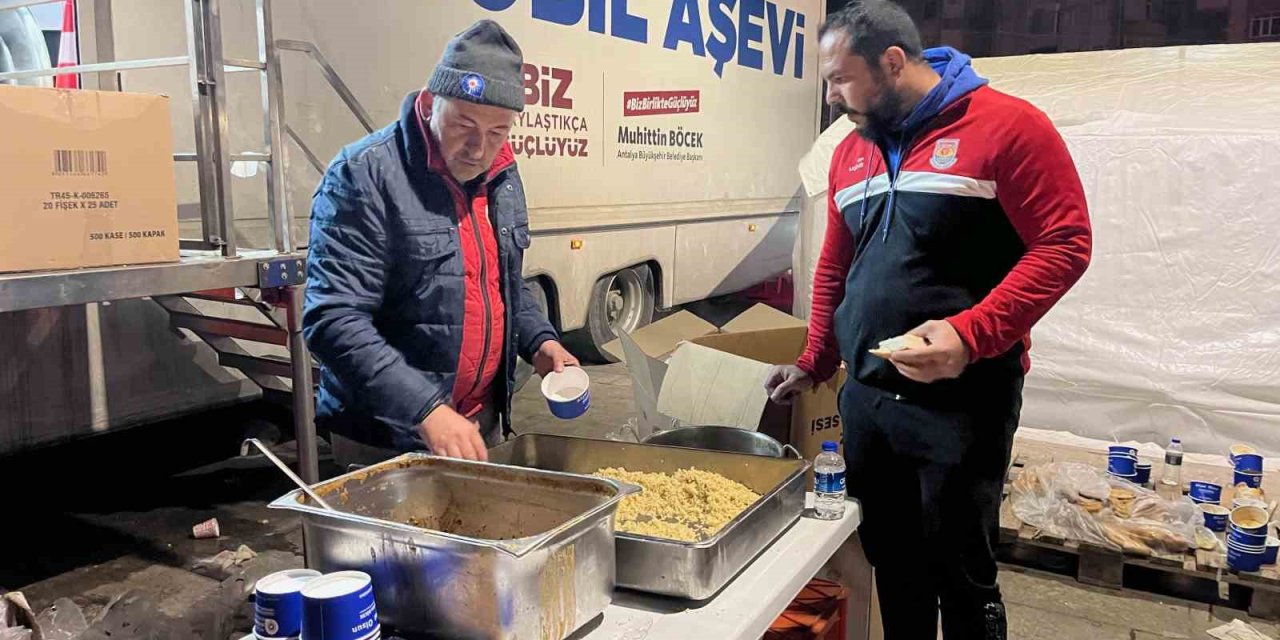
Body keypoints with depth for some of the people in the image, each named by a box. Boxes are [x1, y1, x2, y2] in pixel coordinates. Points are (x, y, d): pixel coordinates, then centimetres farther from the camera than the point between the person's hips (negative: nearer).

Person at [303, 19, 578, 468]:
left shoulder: (502, 176, 6)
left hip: (484, 424, 7)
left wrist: (538, 340, 2)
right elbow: (334, 322, -23)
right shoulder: (363, 176, -18)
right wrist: (425, 410, -31)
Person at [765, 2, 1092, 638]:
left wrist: (969, 334, -23)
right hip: (864, 398, 6)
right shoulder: (851, 151, 12)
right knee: (892, 568, 15)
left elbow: (1065, 244, -13)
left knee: (961, 577, 5)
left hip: (963, 400, -6)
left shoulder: (1005, 125, -8)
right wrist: (813, 364, 17)